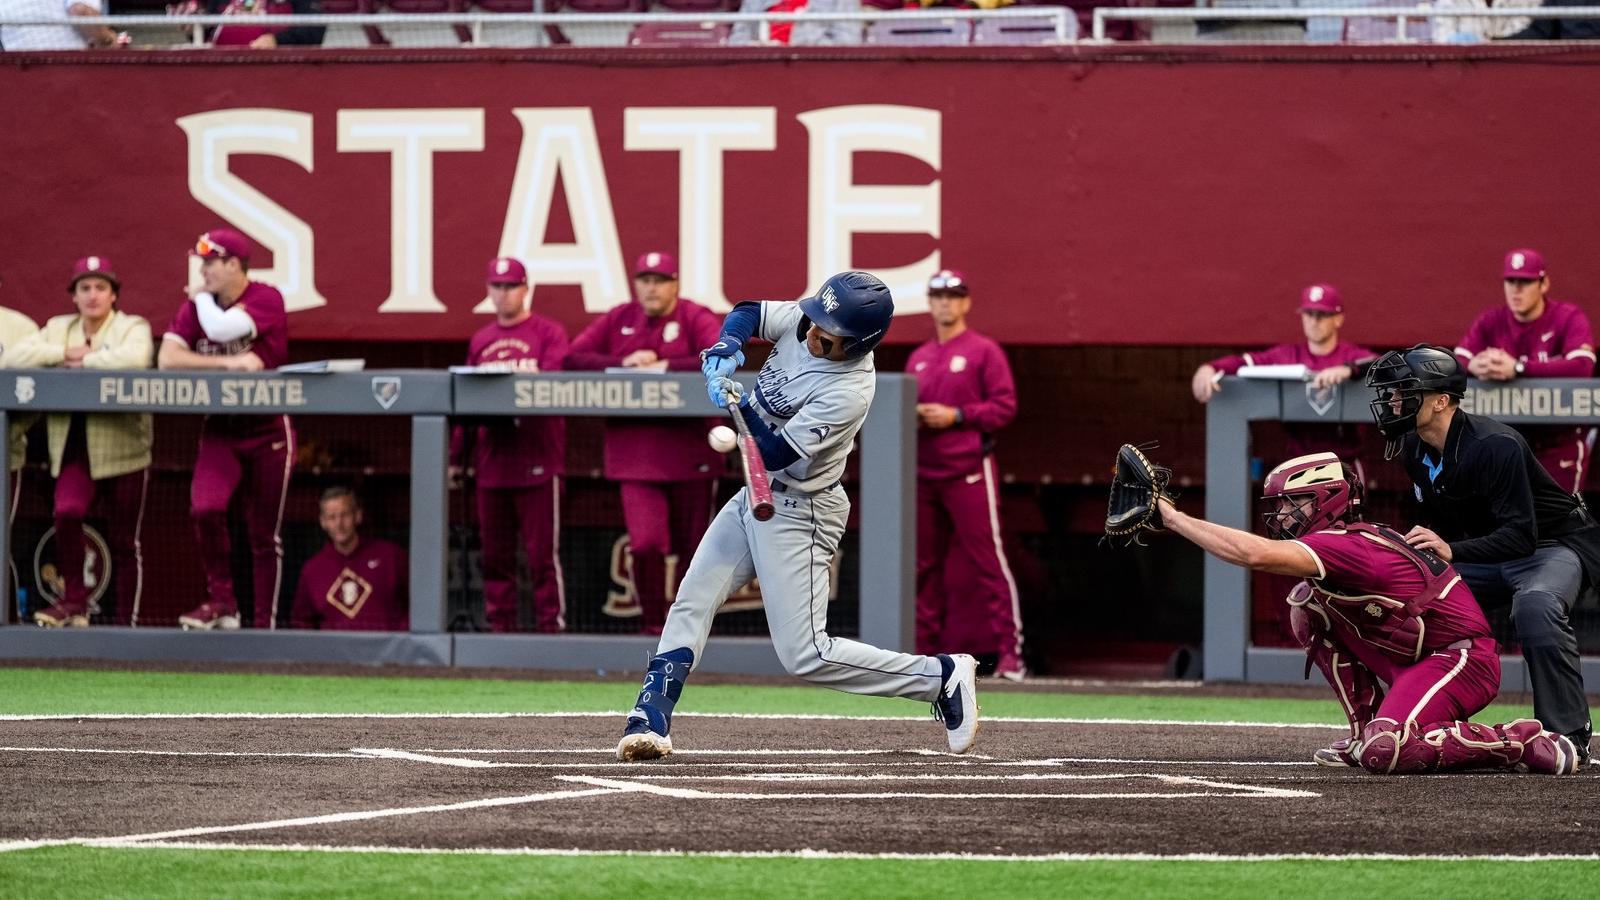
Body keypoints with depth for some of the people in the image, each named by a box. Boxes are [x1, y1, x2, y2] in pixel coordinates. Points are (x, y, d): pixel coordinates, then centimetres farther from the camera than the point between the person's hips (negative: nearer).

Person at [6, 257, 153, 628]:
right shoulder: (58, 328, 15)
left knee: (124, 539, 2)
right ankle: (73, 603, -8)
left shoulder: (132, 327, 2)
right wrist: (65, 353, -7)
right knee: (67, 513, -21)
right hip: (76, 447, 3)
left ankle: (127, 620, 10)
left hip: (121, 447, -3)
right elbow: (14, 357, 2)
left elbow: (134, 359, -22)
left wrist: (86, 361, -12)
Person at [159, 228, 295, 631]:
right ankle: (221, 603, -9)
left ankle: (266, 624, 10)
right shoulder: (195, 307, 3)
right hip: (220, 431, 3)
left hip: (267, 431, -3)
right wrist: (229, 363, -21)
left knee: (264, 534, 2)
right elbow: (167, 358, -10)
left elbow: (222, 328, -25)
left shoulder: (266, 299, -10)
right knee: (205, 508, -22)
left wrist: (203, 298, -4)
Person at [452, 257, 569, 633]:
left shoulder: (549, 334, 2)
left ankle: (551, 626, -2)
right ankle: (499, 627, 7)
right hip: (492, 460, 5)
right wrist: (456, 457, 9)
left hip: (537, 459, -5)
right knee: (495, 552, 4)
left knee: (542, 551, -5)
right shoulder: (480, 341, 16)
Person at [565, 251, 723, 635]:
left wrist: (666, 367, -19)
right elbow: (574, 357, 6)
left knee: (692, 547, 6)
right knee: (645, 543, -13)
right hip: (635, 455, 2)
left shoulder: (695, 319, -1)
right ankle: (652, 625, 1)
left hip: (689, 453, -1)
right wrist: (624, 362, -9)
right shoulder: (618, 320, 10)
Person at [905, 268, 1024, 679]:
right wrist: (912, 416, 0)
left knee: (987, 560, -10)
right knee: (924, 564, 8)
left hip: (969, 471, -6)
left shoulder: (984, 352, 0)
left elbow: (1005, 406, -7)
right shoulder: (918, 358, 18)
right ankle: (923, 647, 13)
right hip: (924, 472, 6)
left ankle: (1009, 652, -13)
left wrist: (955, 415, -15)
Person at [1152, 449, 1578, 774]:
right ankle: (1368, 730, 11)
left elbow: (1257, 554, -33)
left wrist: (1174, 518, -30)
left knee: (1383, 754, -28)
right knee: (1307, 603, 6)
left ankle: (1523, 743, -14)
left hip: (1463, 661, -10)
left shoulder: (1346, 546, -22)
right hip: (1411, 663, 10)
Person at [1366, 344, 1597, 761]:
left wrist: (1451, 552, -48)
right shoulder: (1414, 450, -3)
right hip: (1488, 553, 9)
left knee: (1535, 606, -38)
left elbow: (1520, 536, -37)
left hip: (1556, 544, -9)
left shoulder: (1494, 445, -29)